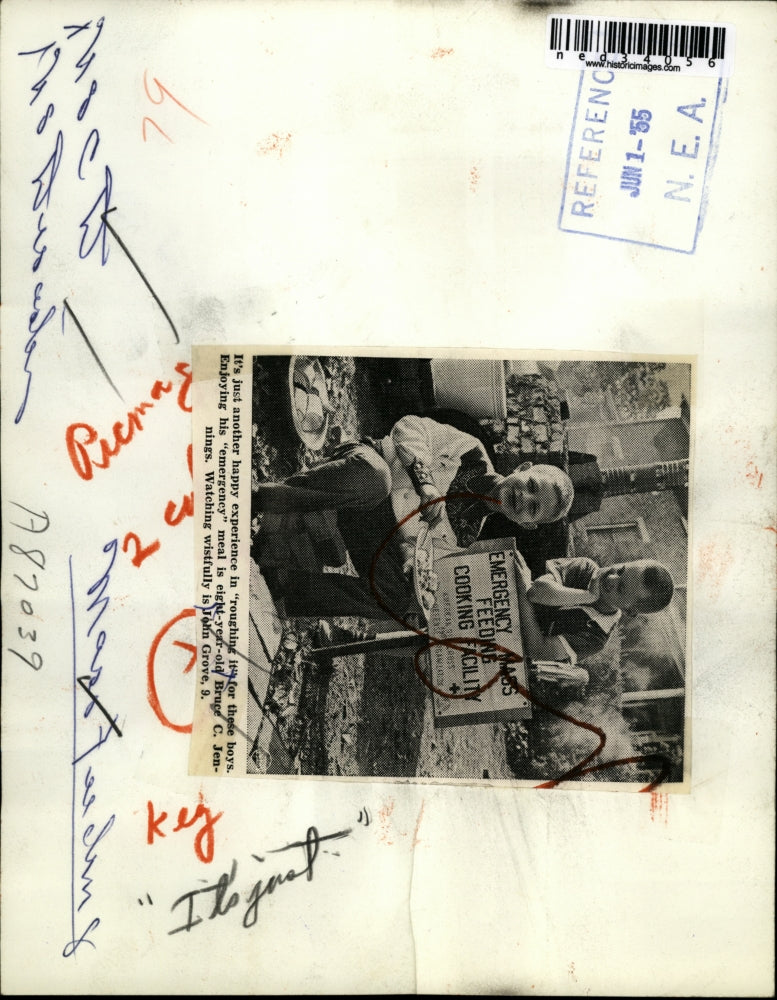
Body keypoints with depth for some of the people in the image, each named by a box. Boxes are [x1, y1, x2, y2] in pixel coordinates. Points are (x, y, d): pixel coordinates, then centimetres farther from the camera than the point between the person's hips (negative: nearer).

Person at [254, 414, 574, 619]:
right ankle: (258, 496, -26)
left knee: (396, 601, -22)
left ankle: (280, 582, -15)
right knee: (375, 477, -41)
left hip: (376, 532, 3)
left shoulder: (466, 536, 5)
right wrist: (425, 483, -24)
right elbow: (408, 428, -9)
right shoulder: (472, 452, -3)